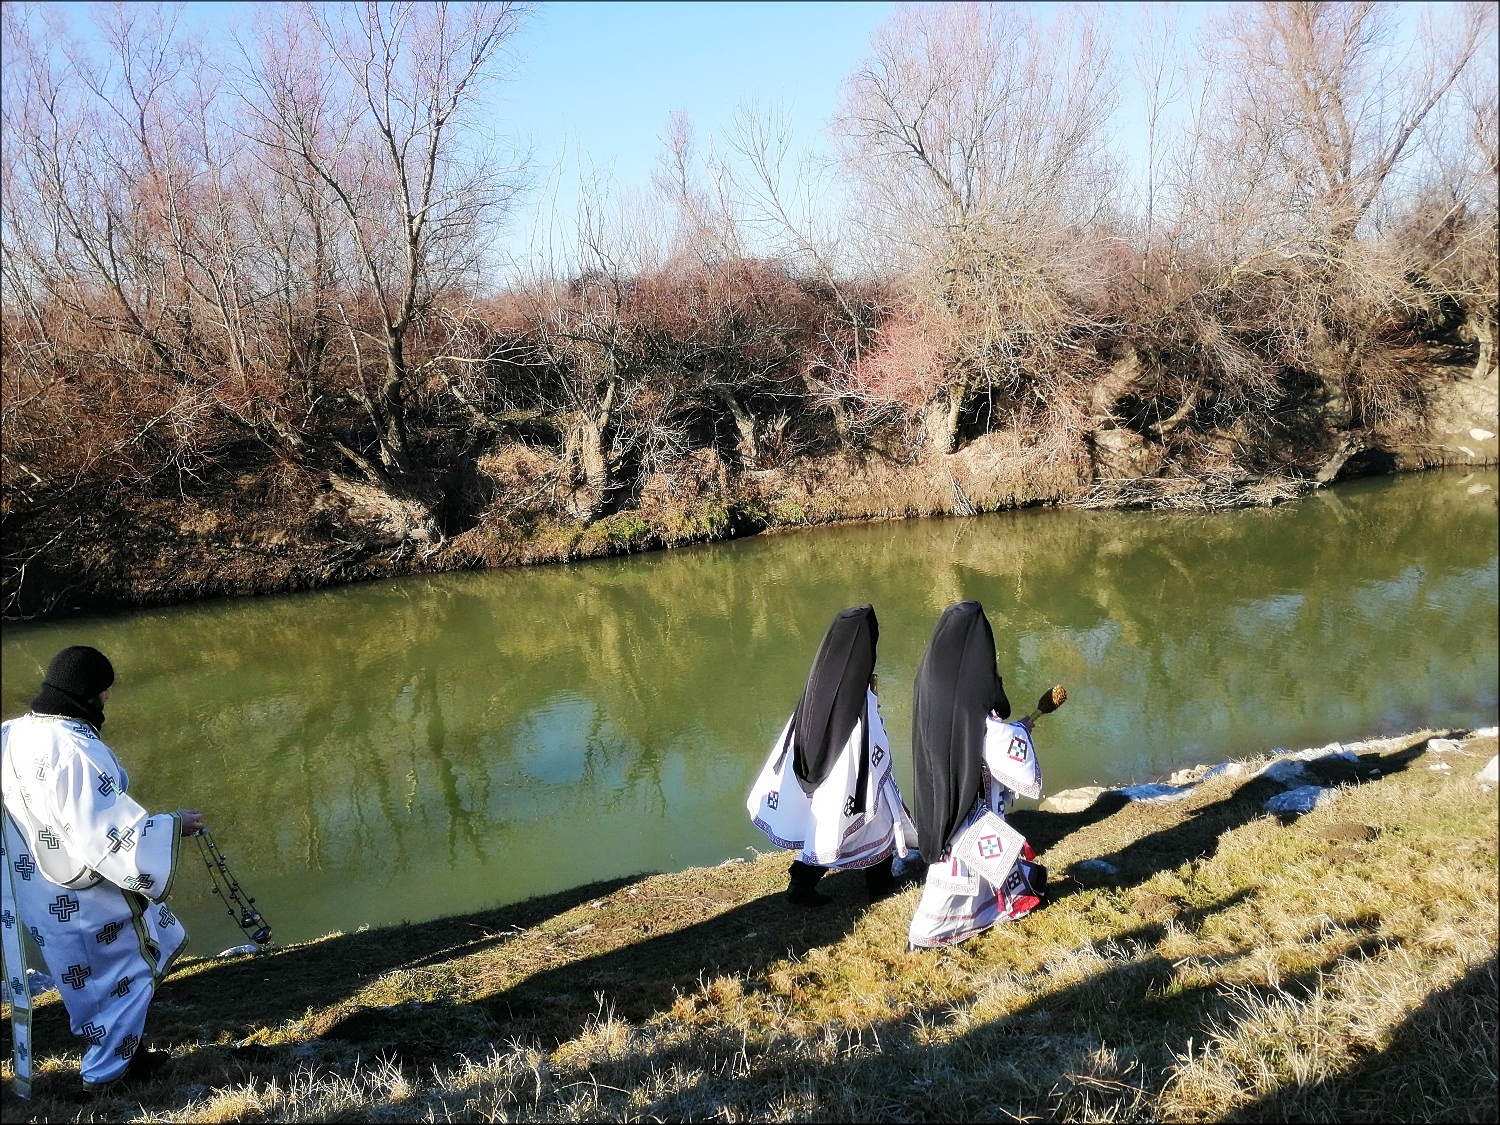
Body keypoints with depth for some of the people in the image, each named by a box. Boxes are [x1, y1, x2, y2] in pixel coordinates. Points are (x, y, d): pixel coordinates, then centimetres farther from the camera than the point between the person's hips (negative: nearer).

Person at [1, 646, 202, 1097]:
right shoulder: (77, 749, -28)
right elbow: (111, 832, -27)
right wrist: (174, 824, -16)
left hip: (37, 896, 8)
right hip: (86, 897, -8)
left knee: (87, 982, 23)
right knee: (131, 972, 14)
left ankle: (118, 1052, 39)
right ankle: (104, 1071, 21)